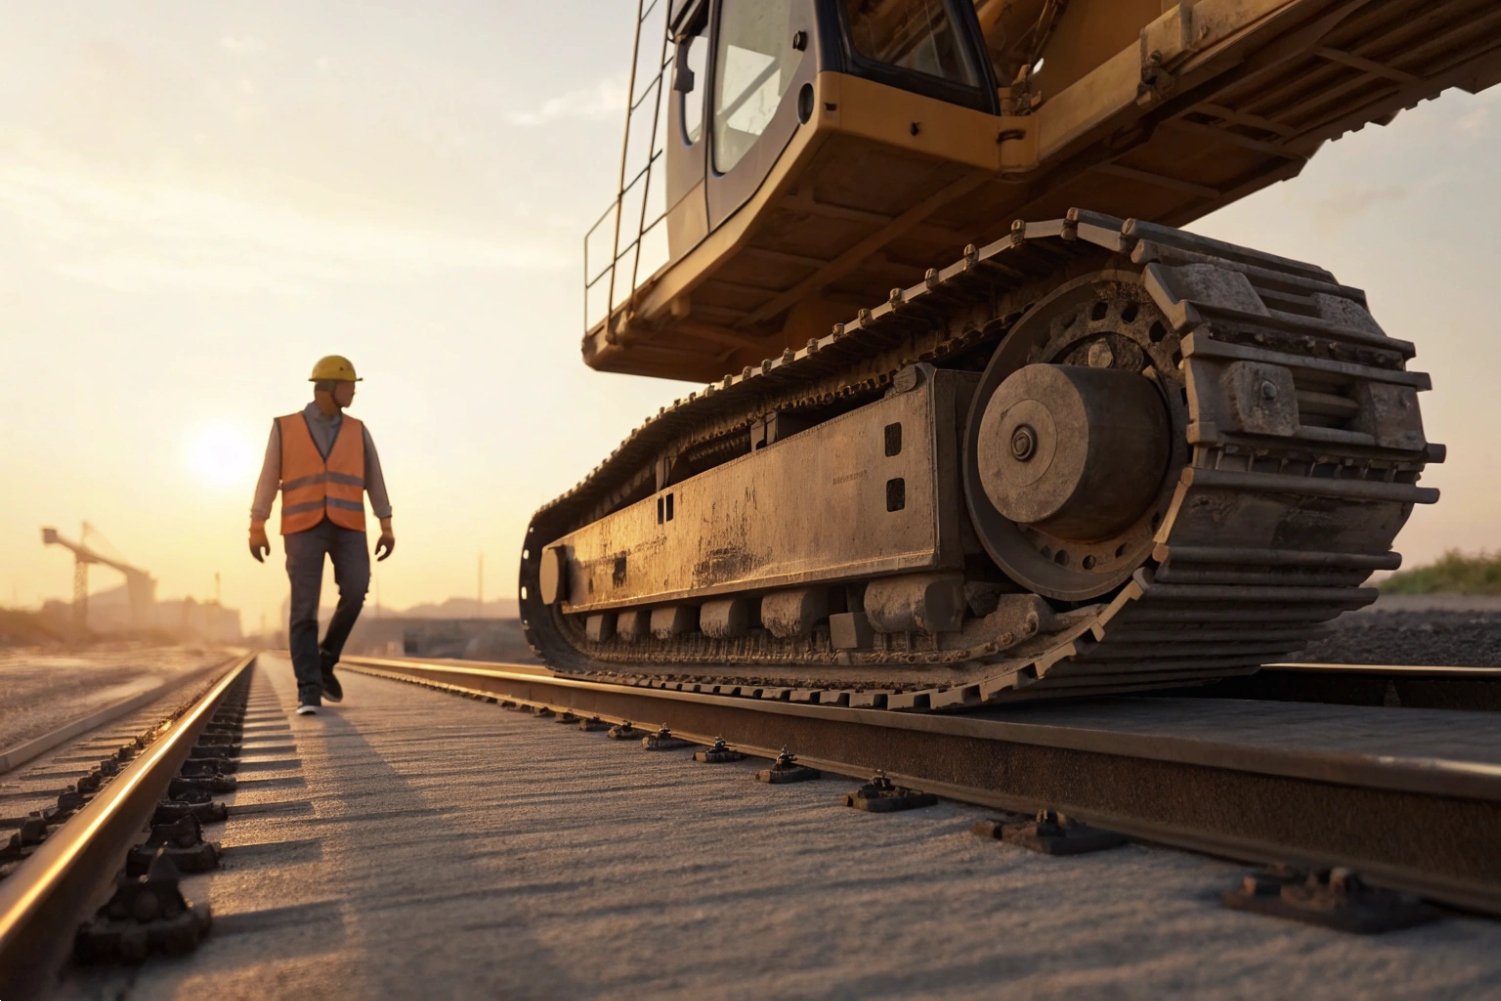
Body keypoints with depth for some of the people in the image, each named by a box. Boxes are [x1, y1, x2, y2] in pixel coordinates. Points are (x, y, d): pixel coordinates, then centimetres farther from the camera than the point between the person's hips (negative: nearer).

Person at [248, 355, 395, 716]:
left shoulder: (357, 431, 12)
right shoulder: (285, 428, 7)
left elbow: (374, 481, 9)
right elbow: (268, 480, 6)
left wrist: (387, 528, 0)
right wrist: (256, 530, -2)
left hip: (347, 527, 2)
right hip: (304, 528, -2)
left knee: (355, 592, -19)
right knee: (305, 608, -11)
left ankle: (325, 661, 4)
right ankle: (309, 691, -6)